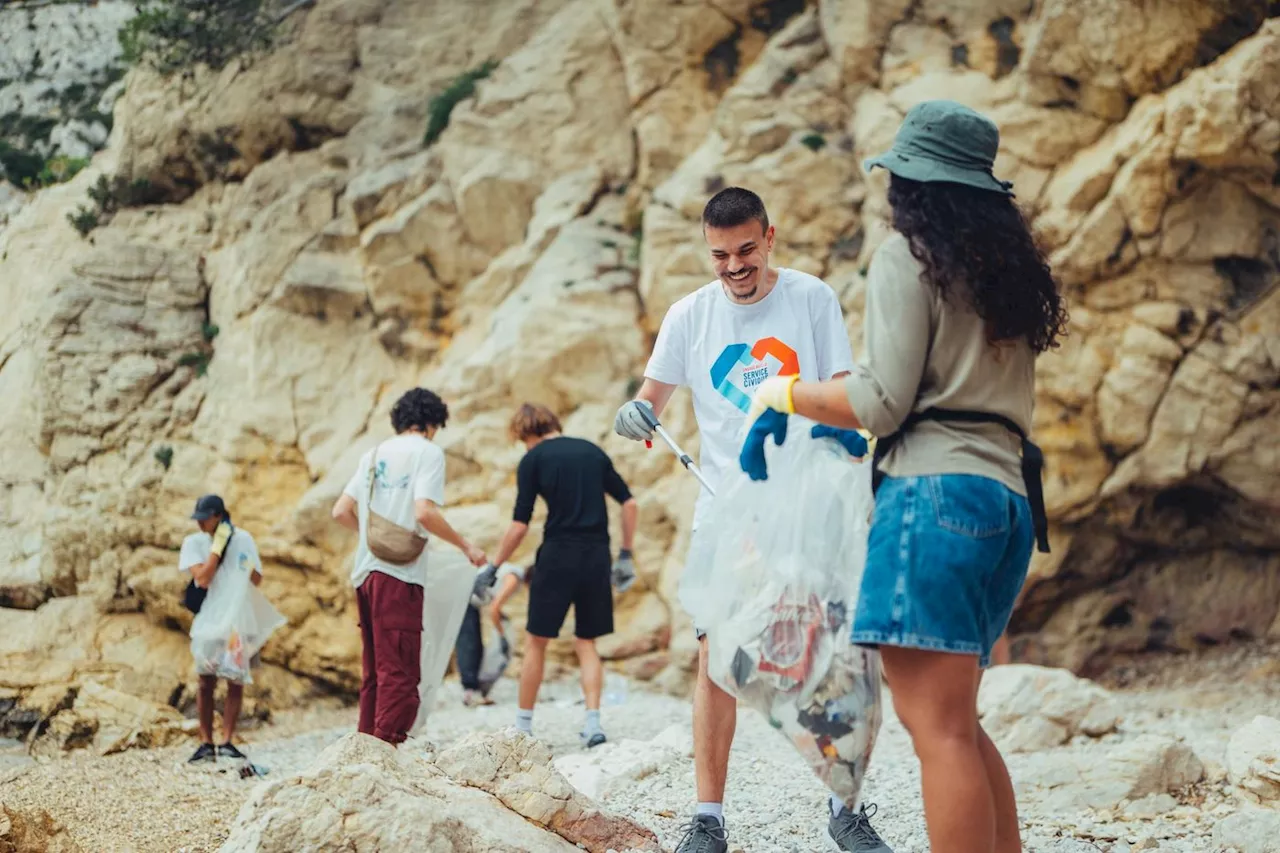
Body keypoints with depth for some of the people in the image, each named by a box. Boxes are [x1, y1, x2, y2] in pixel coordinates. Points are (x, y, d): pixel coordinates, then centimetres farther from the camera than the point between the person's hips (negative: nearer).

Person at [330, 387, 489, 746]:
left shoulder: (374, 454, 18)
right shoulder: (428, 452, -2)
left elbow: (341, 511, 15)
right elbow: (425, 512, -15)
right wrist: (465, 546, -4)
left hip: (365, 572, 7)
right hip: (399, 573, -7)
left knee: (375, 671, 13)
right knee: (400, 674, -9)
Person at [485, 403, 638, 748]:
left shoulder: (533, 460, -2)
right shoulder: (593, 452, 12)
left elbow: (520, 525, -6)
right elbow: (629, 504, 11)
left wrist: (494, 567, 3)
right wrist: (626, 556, 18)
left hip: (558, 555, -4)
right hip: (596, 557, 4)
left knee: (536, 642, 9)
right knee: (586, 643, 12)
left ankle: (523, 725, 14)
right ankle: (593, 723, -1)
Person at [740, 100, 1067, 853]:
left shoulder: (909, 255, -2)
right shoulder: (1008, 262, 21)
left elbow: (884, 405, -9)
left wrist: (782, 394, 6)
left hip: (936, 490, -9)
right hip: (1007, 500, 9)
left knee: (938, 726, -11)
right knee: (955, 723, 16)